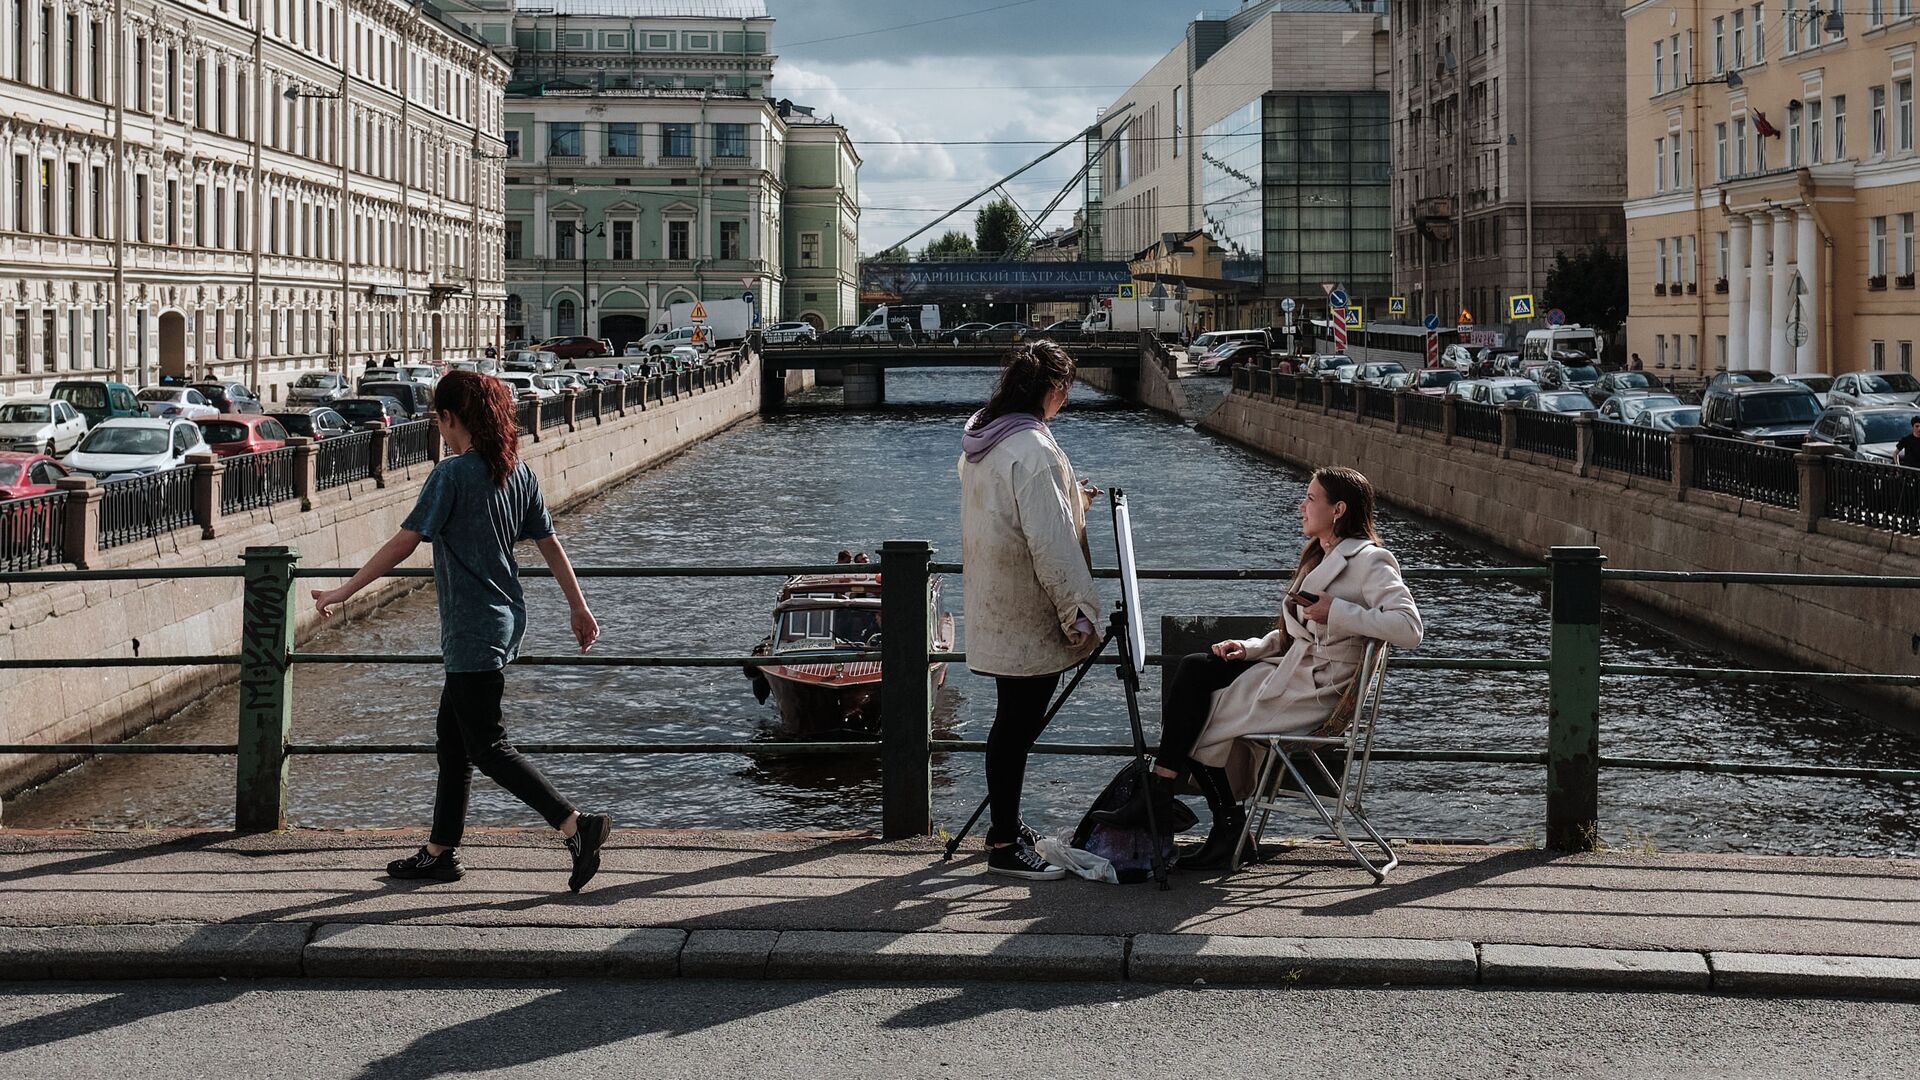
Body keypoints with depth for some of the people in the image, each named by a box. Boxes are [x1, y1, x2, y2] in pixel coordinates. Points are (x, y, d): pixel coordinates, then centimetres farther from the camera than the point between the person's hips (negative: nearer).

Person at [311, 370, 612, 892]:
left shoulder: (452, 473, -16)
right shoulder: (517, 471, 6)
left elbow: (402, 544, -15)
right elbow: (550, 544, 11)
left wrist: (344, 592, -6)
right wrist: (579, 609, 19)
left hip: (472, 630, -9)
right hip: (506, 621, 9)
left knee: (488, 747, -4)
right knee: (452, 738, 16)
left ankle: (576, 825, -11)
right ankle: (440, 852, 23)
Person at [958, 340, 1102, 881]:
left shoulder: (978, 434, 8)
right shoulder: (1032, 447, -21)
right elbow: (1050, 541, -22)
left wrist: (1070, 499, 28)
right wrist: (1078, 612, -17)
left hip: (995, 610, 9)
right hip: (1030, 620, -9)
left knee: (1012, 721, 18)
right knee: (1018, 725, -3)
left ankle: (1005, 826, 28)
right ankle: (1006, 845, 3)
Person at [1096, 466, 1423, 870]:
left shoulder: (1369, 562, -11)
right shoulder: (1319, 556, 19)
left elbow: (1409, 628, -24)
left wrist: (1336, 613, -22)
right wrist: (1248, 648, 5)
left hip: (1315, 692, -9)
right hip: (1293, 670, 9)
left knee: (1198, 717, -15)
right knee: (1193, 667, -11)